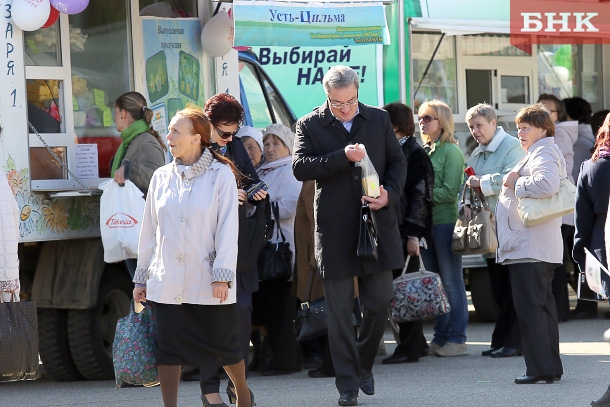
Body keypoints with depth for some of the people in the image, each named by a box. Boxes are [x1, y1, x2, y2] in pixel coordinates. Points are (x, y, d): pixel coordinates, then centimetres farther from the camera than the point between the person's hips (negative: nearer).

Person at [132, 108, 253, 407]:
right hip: (168, 279, 3)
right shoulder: (162, 177, 8)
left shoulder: (221, 174, -4)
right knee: (168, 346, -2)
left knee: (223, 343, 5)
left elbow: (228, 228, -8)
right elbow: (149, 231, 12)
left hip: (207, 279, -3)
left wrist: (222, 276, -14)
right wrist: (141, 278, 12)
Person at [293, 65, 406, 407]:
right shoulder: (310, 126, 0)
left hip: (377, 224, 2)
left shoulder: (379, 119, 8)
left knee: (380, 302, 4)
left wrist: (390, 194, -7)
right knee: (340, 311, 1)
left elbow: (397, 161, 12)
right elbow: (300, 167, -14)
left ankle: (364, 363, 28)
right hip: (335, 230, -2)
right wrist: (343, 157, -24)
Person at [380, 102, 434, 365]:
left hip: (405, 233, -8)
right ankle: (416, 343, 15)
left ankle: (410, 348, -2)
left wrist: (413, 234, -19)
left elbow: (420, 195, -14)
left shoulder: (415, 154, -9)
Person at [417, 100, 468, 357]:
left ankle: (457, 339, 0)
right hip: (425, 222, 7)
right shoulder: (423, 151, 14)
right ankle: (441, 336, 15)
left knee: (451, 282, -3)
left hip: (445, 221, -7)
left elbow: (449, 191, -13)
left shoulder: (451, 152, -6)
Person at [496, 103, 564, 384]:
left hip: (529, 247, -11)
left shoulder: (543, 153, -11)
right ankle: (552, 367, 16)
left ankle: (540, 368, -11)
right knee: (543, 305, 13)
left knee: (529, 308, -10)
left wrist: (516, 183, -16)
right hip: (541, 248, 11)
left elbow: (547, 184, -31)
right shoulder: (537, 153, 24)